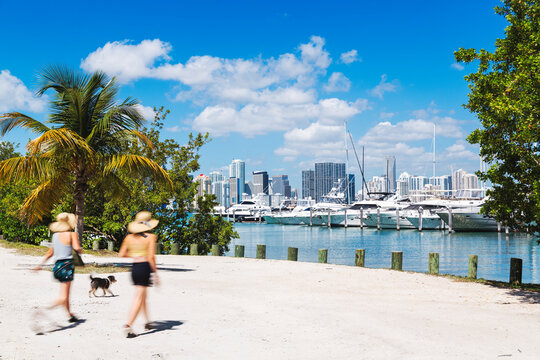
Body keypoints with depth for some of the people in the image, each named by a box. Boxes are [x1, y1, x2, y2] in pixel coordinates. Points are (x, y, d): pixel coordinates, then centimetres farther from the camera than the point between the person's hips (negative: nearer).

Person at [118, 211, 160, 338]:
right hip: (145, 267, -6)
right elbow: (151, 257, -14)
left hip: (134, 268, 6)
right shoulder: (151, 237, -7)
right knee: (139, 298, -5)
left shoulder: (129, 237, 7)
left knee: (142, 296, 20)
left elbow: (121, 254, 7)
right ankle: (128, 325, -13)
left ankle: (148, 322, 31)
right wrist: (155, 273, -8)